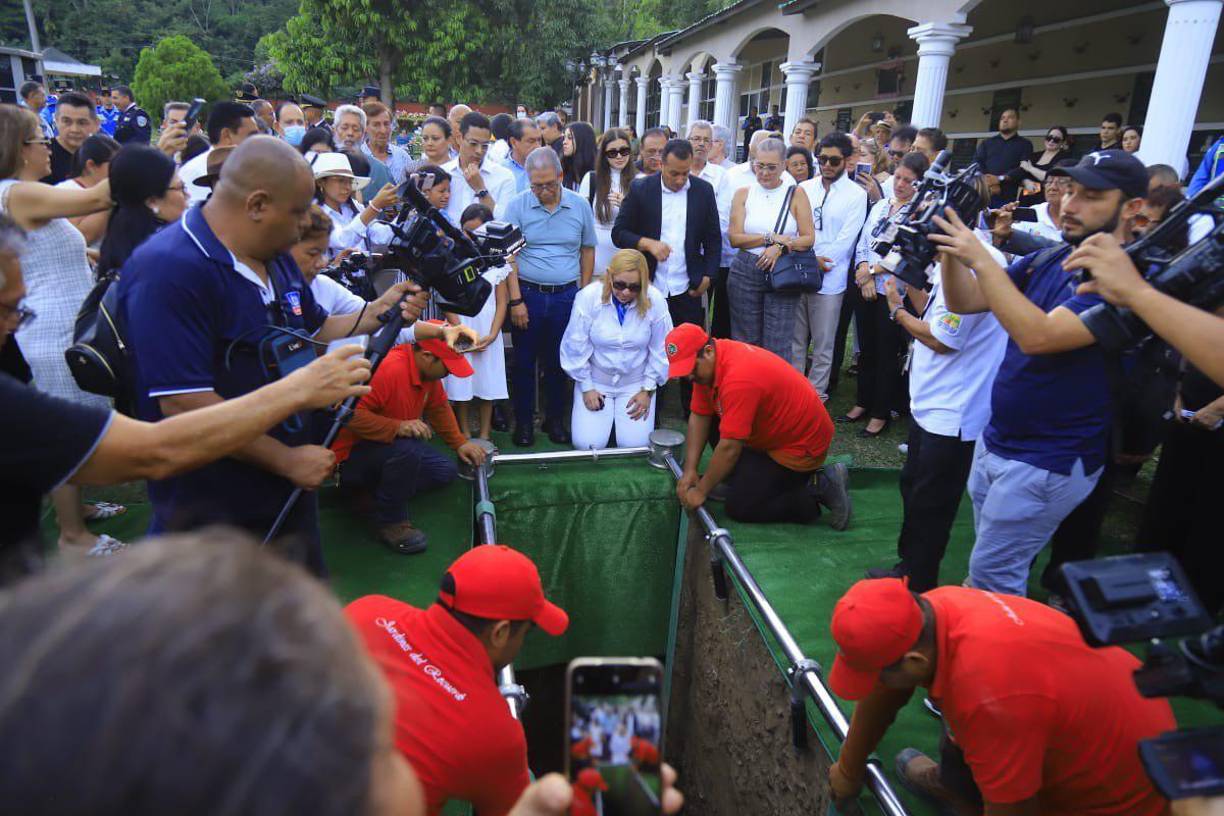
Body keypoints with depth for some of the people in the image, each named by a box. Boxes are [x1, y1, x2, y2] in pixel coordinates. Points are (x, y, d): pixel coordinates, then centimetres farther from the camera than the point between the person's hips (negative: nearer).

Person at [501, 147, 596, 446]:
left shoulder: (580, 206, 1)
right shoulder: (517, 206, -5)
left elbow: (587, 250, 10)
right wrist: (516, 301, -10)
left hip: (566, 295, 2)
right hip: (528, 294, -1)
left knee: (558, 362, 11)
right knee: (525, 360, 7)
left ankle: (554, 419, 25)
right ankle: (524, 421, 20)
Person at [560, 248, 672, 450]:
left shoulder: (655, 301, -17)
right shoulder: (588, 297, -19)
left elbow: (660, 351, -4)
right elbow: (576, 346, -7)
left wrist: (647, 390, -1)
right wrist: (586, 387, -3)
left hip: (635, 382, 1)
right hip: (595, 380, 0)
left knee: (635, 444, -9)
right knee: (587, 443, -9)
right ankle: (607, 417, 24)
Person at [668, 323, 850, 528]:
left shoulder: (739, 377, -33)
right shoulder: (705, 365, -5)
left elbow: (729, 447, -31)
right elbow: (699, 417, 1)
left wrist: (701, 491, -19)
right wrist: (689, 471, -6)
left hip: (801, 444, -9)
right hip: (773, 432, 9)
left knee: (739, 506, -8)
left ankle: (820, 487, -3)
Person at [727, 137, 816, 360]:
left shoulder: (796, 194, 4)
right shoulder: (743, 194, 6)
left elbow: (808, 238, -2)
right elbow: (734, 238, -3)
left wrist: (780, 247, -17)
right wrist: (772, 237, -11)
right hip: (745, 273, 1)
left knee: (778, 349, -4)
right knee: (745, 344, 9)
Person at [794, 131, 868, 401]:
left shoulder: (856, 195, -3)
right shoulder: (804, 188, 8)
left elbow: (845, 239, -9)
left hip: (829, 280, -3)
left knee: (823, 344, 5)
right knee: (795, 339, 12)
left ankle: (816, 393, 16)